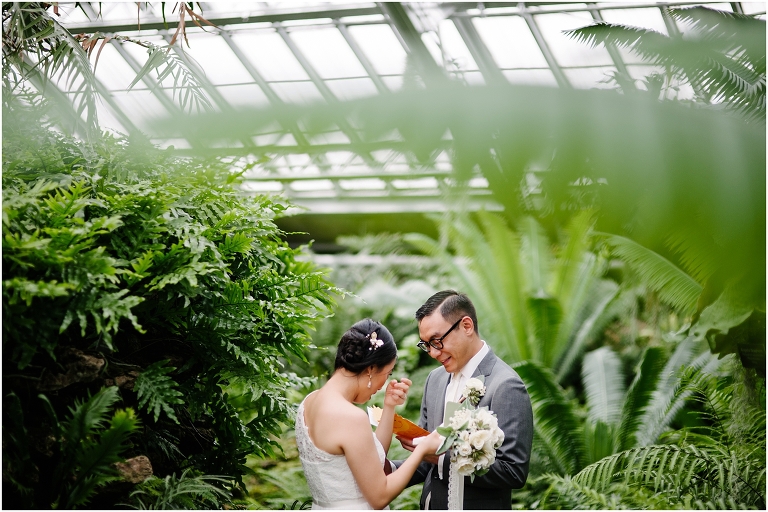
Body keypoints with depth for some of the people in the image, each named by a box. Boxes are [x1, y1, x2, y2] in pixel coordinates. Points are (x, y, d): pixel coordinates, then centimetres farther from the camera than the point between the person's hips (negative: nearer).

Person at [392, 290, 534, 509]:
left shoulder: (505, 386, -17)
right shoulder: (435, 379, 5)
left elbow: (514, 471, -21)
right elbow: (426, 463, 9)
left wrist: (443, 458, -23)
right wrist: (390, 470, -9)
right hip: (432, 506, 6)